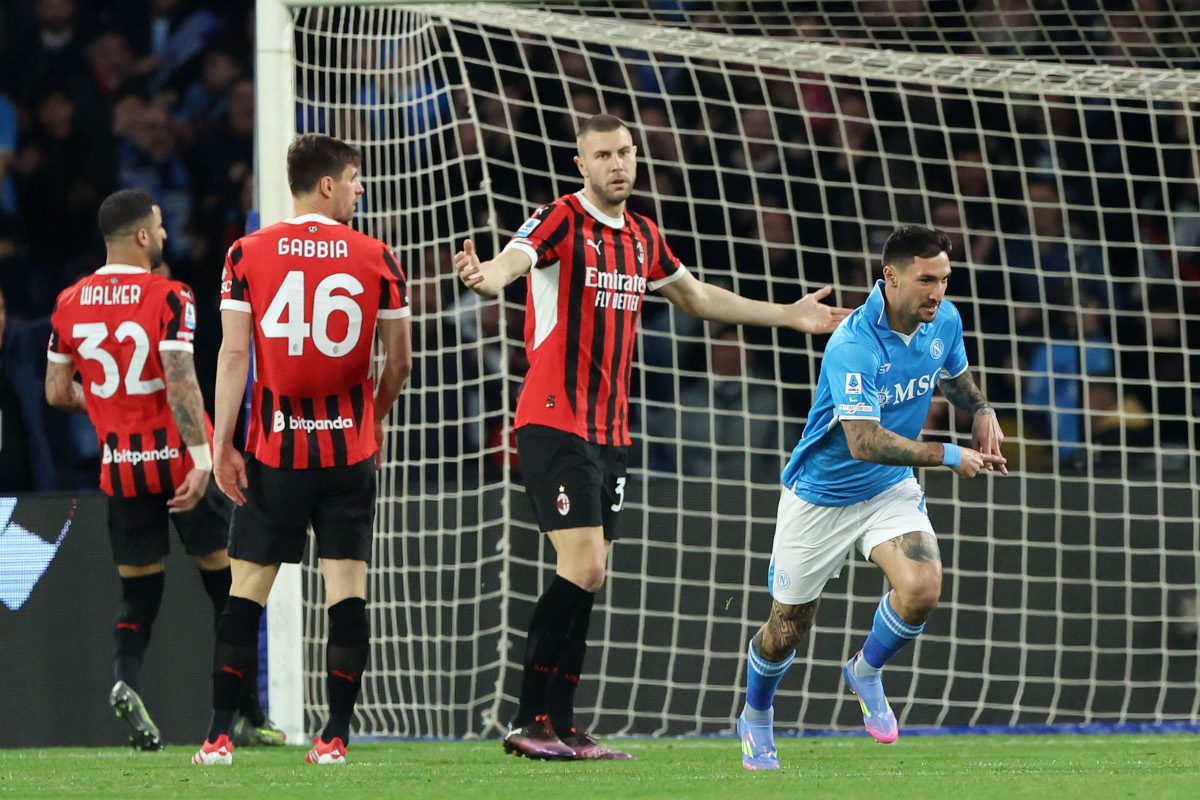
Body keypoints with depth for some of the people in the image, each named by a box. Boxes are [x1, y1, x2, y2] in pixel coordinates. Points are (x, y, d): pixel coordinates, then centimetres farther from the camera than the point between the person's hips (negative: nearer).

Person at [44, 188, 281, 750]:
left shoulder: (70, 303, 4)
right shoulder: (167, 297, -11)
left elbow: (57, 393, 9)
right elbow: (180, 381, -21)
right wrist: (202, 454, -23)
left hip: (120, 466, 4)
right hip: (179, 459, -4)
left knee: (138, 594, 10)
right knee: (226, 582, 8)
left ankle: (125, 679, -19)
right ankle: (248, 712, 8)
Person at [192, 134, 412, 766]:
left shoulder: (248, 254, -2)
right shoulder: (376, 259, -1)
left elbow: (233, 353, -6)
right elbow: (399, 362, 4)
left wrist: (222, 443, -3)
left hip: (273, 450, 0)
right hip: (349, 450, 0)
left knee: (247, 588, 5)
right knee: (347, 588, 3)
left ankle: (219, 736, 4)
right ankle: (335, 736, 0)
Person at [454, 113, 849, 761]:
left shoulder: (643, 237, 14)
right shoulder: (559, 221, -9)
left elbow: (696, 298, 31)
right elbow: (513, 260, -30)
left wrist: (790, 315, 33)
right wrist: (486, 277, -54)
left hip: (609, 433, 8)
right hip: (554, 425, -8)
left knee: (587, 581, 6)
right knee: (582, 569, -16)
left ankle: (559, 726, 10)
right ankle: (528, 721, -11)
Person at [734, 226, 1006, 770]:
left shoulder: (944, 320, -8)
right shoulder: (852, 347, -31)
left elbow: (955, 375, 17)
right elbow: (864, 441, -37)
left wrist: (982, 411, -2)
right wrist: (948, 456, -35)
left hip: (891, 490, 5)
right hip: (821, 496, -5)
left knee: (922, 588, -23)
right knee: (787, 629, 9)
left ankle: (866, 671, 8)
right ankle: (755, 720, 40)